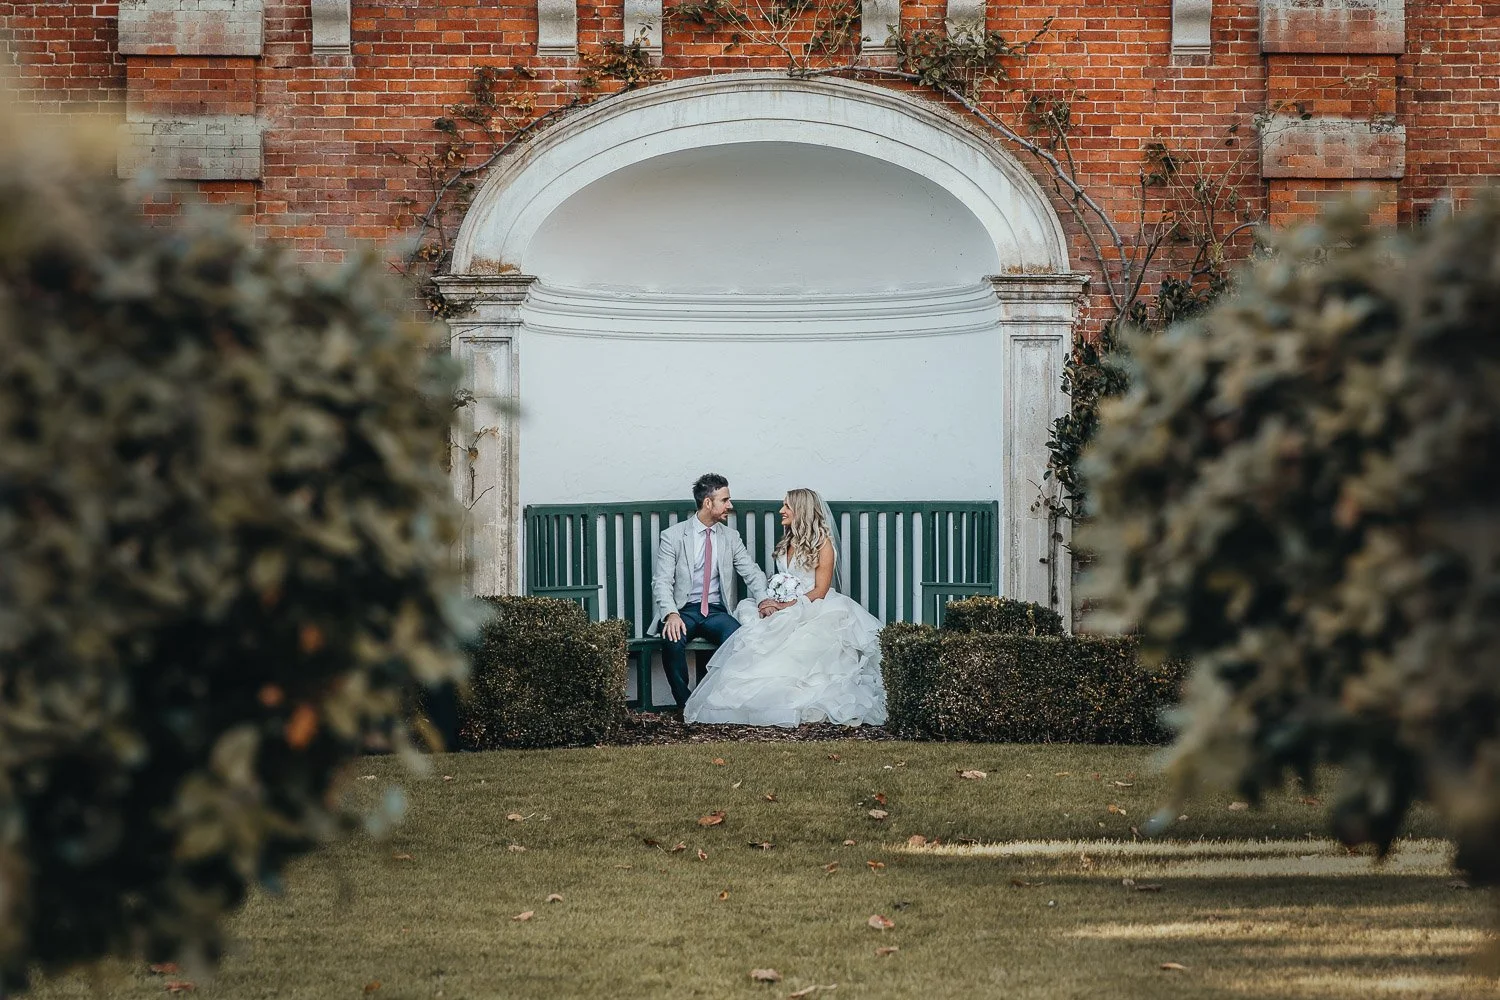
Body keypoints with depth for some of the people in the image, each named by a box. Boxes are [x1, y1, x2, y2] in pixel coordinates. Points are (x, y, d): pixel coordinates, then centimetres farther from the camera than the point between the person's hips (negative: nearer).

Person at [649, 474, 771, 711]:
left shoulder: (730, 537, 13)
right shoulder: (673, 536, 1)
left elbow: (752, 573, 10)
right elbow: (661, 582, -7)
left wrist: (763, 600, -13)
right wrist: (671, 614, -26)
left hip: (716, 611, 2)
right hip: (683, 610, -2)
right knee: (673, 640, -36)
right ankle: (684, 706, -20)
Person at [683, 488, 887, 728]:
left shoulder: (823, 543, -2)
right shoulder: (787, 544, 21)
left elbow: (820, 591, -9)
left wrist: (786, 605, -17)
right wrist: (768, 603, -4)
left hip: (816, 611, -6)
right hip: (787, 611, 6)